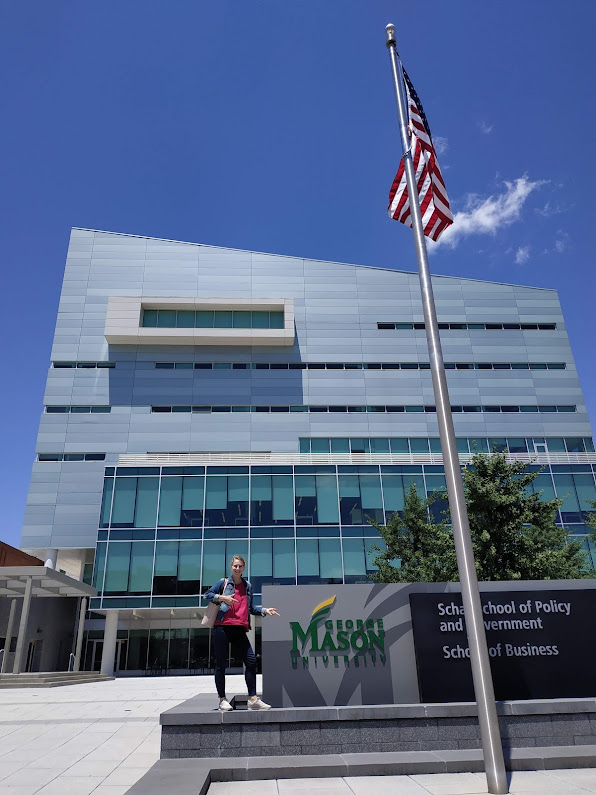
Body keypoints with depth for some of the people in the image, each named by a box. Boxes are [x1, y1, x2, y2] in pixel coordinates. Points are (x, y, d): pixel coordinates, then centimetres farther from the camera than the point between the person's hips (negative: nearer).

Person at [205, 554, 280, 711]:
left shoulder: (248, 586, 18)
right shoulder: (224, 582, 7)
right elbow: (208, 594, 3)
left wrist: (265, 610, 11)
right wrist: (223, 597, -11)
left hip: (239, 629, 4)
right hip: (222, 627, -4)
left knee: (251, 660, -4)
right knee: (221, 664, 2)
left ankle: (253, 699, 2)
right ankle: (222, 700, 13)